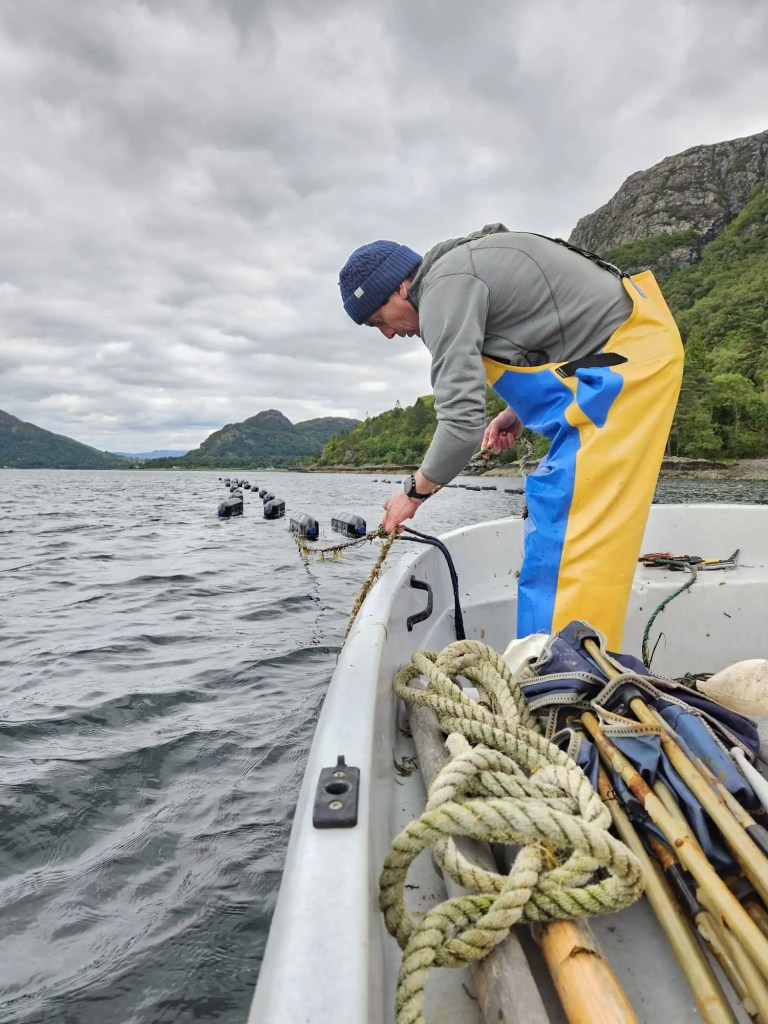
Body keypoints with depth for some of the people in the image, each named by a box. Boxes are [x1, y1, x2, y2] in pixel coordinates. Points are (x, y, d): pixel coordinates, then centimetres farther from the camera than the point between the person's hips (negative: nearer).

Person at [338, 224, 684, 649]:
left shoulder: (445, 287, -16)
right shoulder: (461, 267, 15)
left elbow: (462, 419, -24)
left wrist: (415, 490, -8)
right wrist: (518, 412, 11)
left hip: (629, 355, -10)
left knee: (568, 522, -14)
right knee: (556, 505, 10)